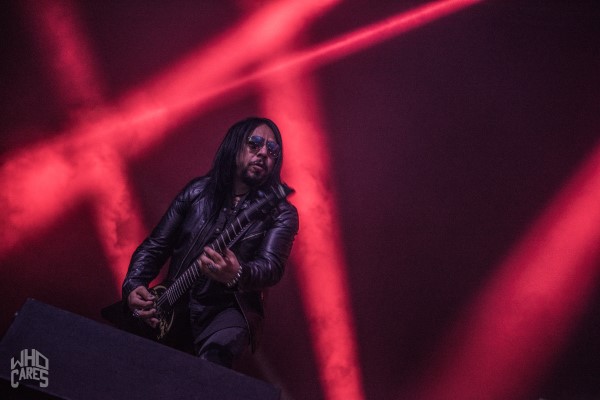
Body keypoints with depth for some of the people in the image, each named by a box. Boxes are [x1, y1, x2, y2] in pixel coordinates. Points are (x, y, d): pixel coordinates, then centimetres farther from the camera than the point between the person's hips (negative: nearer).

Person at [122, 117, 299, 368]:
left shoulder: (280, 214, -1)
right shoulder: (197, 191, 8)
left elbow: (272, 266, -18)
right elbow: (154, 246, 11)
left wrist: (237, 275, -41)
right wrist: (133, 286, -8)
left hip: (228, 311, -4)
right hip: (174, 307, 4)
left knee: (215, 354, -36)